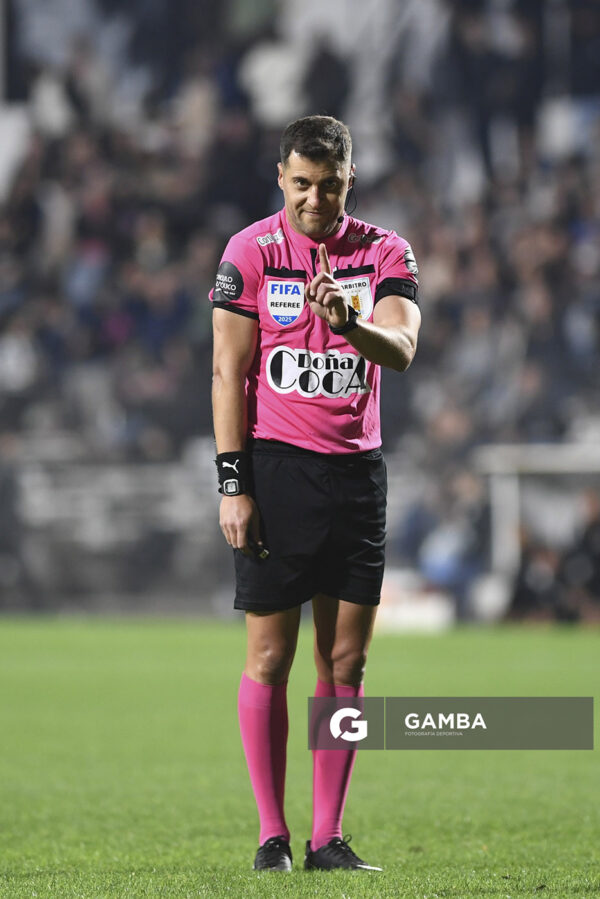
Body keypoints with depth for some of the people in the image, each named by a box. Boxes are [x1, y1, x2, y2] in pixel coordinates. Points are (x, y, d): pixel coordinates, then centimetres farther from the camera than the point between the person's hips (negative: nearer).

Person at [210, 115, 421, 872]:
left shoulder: (384, 253, 5)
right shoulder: (251, 252, -2)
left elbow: (401, 350, -10)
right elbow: (228, 371, -3)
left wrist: (348, 321, -31)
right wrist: (232, 484, -8)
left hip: (356, 468, 3)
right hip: (276, 465, -3)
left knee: (346, 661, 3)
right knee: (269, 660, -3)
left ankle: (327, 837, 8)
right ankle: (271, 835, 3)